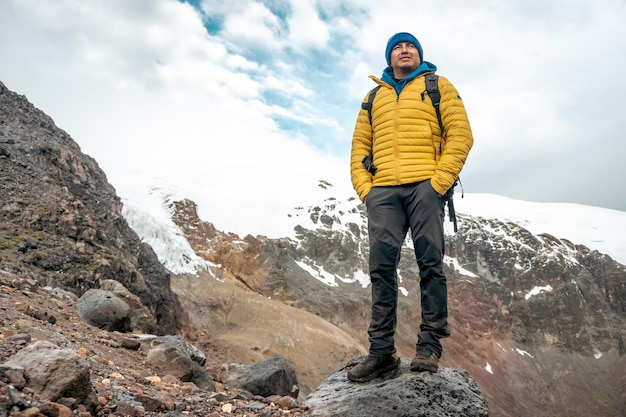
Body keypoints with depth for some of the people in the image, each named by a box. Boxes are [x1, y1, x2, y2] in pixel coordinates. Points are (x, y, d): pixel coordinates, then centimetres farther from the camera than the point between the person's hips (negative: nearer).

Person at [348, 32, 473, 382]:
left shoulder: (437, 85, 15)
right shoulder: (374, 95, 25)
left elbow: (461, 134, 3)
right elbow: (360, 145, 19)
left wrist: (440, 181, -8)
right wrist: (363, 187, 3)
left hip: (425, 185, -2)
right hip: (382, 191, 3)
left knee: (430, 262, -6)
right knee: (382, 265, -4)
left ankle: (430, 346, 3)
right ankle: (382, 350, 1)